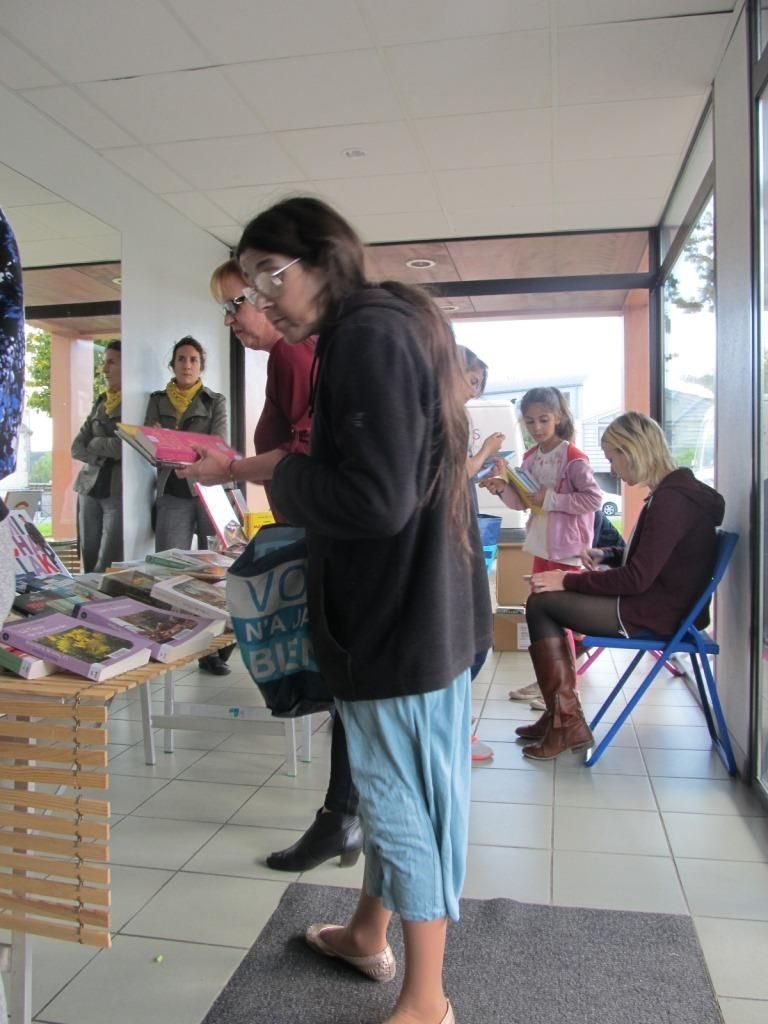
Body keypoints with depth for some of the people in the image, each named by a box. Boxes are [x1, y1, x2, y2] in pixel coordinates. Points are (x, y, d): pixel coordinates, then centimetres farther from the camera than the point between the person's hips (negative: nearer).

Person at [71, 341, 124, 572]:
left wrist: (95, 443, 0)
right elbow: (77, 448, 10)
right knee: (88, 561, 10)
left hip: (119, 491, -6)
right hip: (90, 488, 6)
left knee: (106, 569, -6)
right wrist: (104, 456, -7)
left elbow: (126, 447, -16)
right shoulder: (101, 402, 15)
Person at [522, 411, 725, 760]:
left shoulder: (671, 500, -21)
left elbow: (637, 579, -24)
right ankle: (558, 716, 10)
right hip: (657, 601, 11)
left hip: (658, 614, -10)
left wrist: (568, 581, -17)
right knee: (543, 601, 10)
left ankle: (566, 725, -4)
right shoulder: (673, 491, 11)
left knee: (540, 604, -8)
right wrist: (607, 555, 11)